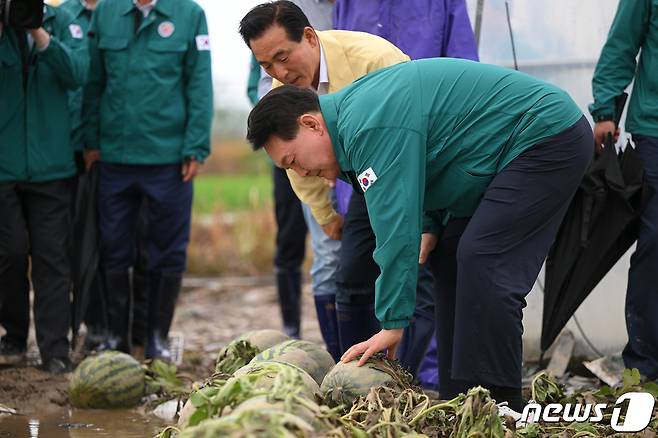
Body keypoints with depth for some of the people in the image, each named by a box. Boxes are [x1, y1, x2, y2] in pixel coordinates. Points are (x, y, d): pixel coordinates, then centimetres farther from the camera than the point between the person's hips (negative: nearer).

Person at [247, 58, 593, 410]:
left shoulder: (372, 128, -24)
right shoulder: (356, 107, 8)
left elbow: (395, 230, -27)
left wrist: (393, 324, -24)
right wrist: (430, 224, 4)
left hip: (549, 140, -11)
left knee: (482, 264, -20)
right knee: (451, 263, 9)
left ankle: (497, 406, -18)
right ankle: (458, 400, 9)